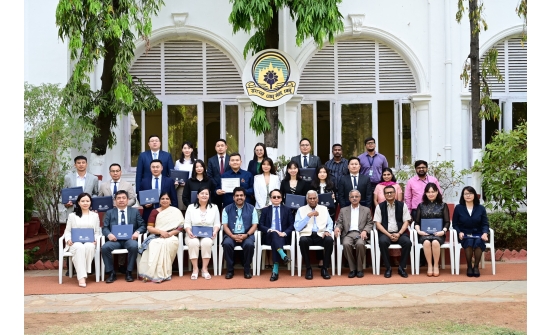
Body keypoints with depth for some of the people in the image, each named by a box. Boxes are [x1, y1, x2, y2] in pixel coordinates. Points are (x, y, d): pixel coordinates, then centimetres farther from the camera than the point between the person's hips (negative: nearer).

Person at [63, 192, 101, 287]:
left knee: (89, 247, -38)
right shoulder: (72, 216, 17)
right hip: (76, 243, -1)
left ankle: (84, 272, -32)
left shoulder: (95, 215, 19)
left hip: (90, 243, 1)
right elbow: (67, 231, 14)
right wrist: (68, 240, -7)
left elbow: (98, 232, 15)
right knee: (80, 247, -38)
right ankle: (81, 277, -44)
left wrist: (96, 240, -6)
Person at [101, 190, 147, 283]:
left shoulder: (135, 211, 17)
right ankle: (111, 273, -15)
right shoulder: (109, 213, 19)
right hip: (115, 239, 1)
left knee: (134, 246, -36)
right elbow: (105, 228, 9)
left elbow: (142, 225, 11)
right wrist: (109, 234, -15)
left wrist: (137, 232, -12)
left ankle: (129, 273, -19)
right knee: (104, 247, -31)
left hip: (129, 238, -1)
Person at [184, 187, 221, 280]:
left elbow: (217, 223, 7)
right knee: (193, 243, -35)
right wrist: (189, 231, -17)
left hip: (208, 236, 0)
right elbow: (187, 223, 4)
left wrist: (215, 231, -14)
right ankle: (195, 269, -24)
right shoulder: (191, 207, 8)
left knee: (206, 242, -35)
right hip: (193, 235, 0)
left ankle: (204, 269, -25)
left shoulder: (214, 207, 9)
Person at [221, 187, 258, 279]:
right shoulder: (227, 209, 9)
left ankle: (247, 269, -13)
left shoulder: (251, 208, 9)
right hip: (231, 235, 0)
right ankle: (230, 269, -15)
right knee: (227, 244, -32)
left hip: (246, 235, 0)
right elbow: (225, 225, 3)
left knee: (249, 244, -33)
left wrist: (246, 235, -14)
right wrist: (232, 236, -15)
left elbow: (254, 225, 4)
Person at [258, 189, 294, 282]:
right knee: (274, 234, -37)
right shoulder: (265, 210, 18)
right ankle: (283, 256, -60)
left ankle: (275, 270, -46)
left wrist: (285, 233, -13)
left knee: (275, 241, -36)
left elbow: (292, 225, 8)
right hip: (269, 237, 0)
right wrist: (270, 230, -14)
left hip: (283, 237, 0)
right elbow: (260, 226, 7)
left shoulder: (287, 210, 18)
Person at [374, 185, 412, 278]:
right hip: (385, 233, -1)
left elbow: (406, 222, 5)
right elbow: (378, 224, 1)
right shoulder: (380, 206, 7)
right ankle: (388, 268, -17)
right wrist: (389, 235, -12)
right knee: (382, 242, -34)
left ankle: (401, 267, -12)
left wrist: (399, 234, -12)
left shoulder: (402, 205, 8)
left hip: (399, 233, 1)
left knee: (407, 242, -30)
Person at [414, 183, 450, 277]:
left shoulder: (443, 205, 12)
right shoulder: (421, 206, 15)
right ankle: (429, 265, -21)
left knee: (435, 242, -36)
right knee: (426, 242, -35)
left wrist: (443, 231, -13)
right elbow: (416, 222, 10)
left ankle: (436, 265, -19)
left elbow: (447, 222, 6)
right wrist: (418, 231, -10)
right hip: (424, 234, 1)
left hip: (438, 233, -1)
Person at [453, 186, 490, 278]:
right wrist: (459, 232, -13)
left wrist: (485, 233, -15)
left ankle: (476, 266, -19)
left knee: (478, 242, -34)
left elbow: (485, 224, 5)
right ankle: (469, 267, -19)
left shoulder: (481, 208, 10)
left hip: (478, 234, 1)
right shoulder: (458, 208, 7)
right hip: (464, 235, -1)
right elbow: (455, 224, 6)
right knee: (469, 242, -35)